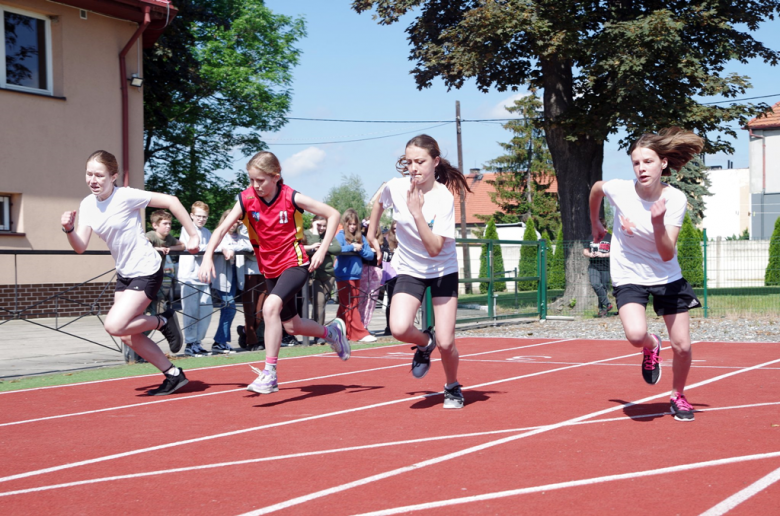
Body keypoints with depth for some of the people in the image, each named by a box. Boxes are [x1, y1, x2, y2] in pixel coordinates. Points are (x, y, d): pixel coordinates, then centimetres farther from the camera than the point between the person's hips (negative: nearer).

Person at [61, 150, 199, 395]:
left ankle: (162, 321, 7)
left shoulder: (126, 196, -19)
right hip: (124, 273, 8)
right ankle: (174, 375, 21)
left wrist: (193, 236, -17)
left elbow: (171, 201, -17)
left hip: (146, 272, -8)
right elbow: (80, 247, -3)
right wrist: (69, 229, -24)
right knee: (127, 336, 7)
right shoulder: (87, 205, 0)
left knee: (114, 326, -19)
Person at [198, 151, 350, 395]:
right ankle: (331, 332, 48)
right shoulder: (247, 199, -9)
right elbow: (222, 228, -10)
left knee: (270, 306, -31)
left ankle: (269, 374, -26)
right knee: (291, 325, 17)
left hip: (295, 264, -5)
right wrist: (207, 257, -25)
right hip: (270, 269, 5)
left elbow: (333, 214, -10)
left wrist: (322, 250, -16)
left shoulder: (291, 198, -16)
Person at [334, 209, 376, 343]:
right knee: (350, 306, -6)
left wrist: (360, 249, -10)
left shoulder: (361, 237, 12)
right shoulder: (340, 235, -3)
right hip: (344, 276, -6)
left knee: (348, 306, 10)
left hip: (356, 276, 6)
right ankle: (360, 333, -7)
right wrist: (352, 247, -13)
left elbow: (370, 255, 7)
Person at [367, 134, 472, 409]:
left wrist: (417, 212, -35)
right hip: (409, 270, 2)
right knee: (400, 329, -24)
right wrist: (371, 233, 18)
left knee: (446, 343, -7)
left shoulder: (444, 198, -22)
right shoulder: (395, 187, -13)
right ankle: (425, 343, 12)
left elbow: (434, 248, -28)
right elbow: (379, 203, 13)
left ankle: (453, 387, 25)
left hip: (443, 271, -2)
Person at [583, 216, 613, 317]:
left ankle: (602, 309, 11)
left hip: (605, 267, -2)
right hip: (593, 266, 2)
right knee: (595, 284, -18)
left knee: (604, 287, 1)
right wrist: (589, 254, 0)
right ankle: (607, 304, -12)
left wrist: (603, 255, -12)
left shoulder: (610, 237, 2)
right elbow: (585, 250, 22)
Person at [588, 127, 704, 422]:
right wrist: (595, 224, 19)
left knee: (682, 346, 0)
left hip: (667, 278, 1)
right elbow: (595, 188, 8)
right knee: (636, 335, -27)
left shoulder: (675, 200, -17)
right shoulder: (619, 190, -18)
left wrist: (658, 223, -40)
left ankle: (678, 397, 30)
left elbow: (667, 254, -23)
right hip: (629, 277, -1)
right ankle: (651, 346, 11)